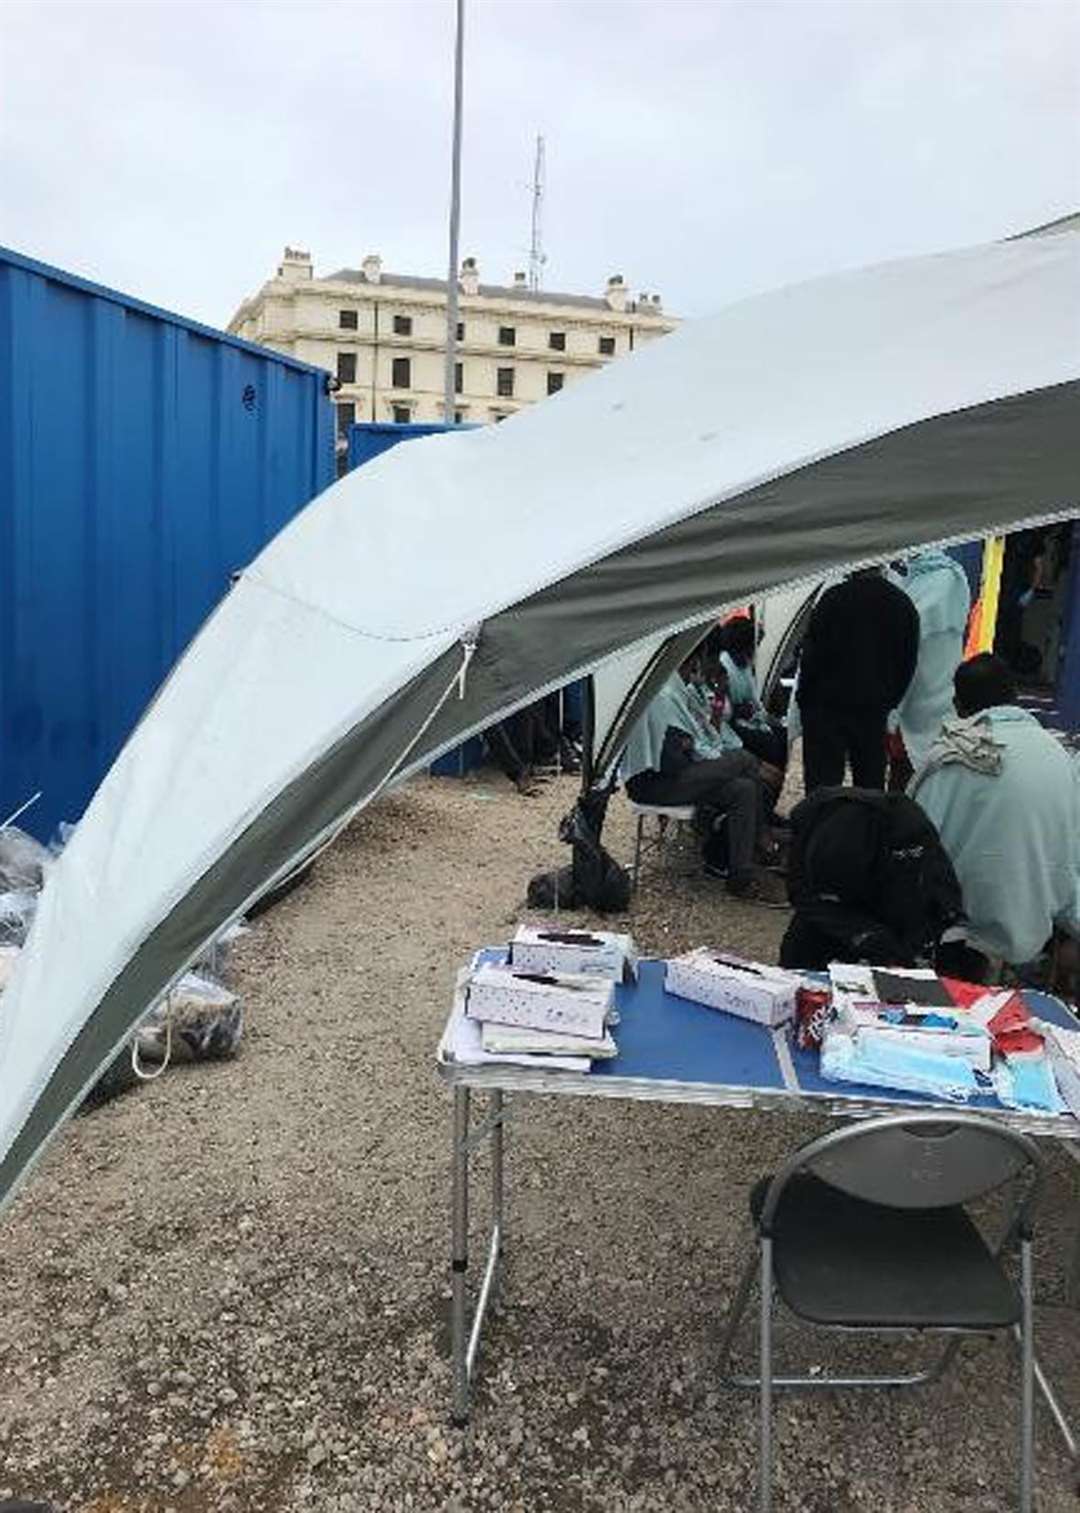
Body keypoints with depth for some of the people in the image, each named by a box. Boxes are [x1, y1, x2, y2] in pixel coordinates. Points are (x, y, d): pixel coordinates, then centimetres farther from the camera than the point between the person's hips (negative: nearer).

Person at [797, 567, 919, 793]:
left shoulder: (835, 598, -12)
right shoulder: (903, 604, 6)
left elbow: (813, 653, -11)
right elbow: (907, 665, 11)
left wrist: (804, 697, 0)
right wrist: (888, 702, 17)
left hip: (827, 707, -5)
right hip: (875, 710, 5)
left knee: (822, 783, -1)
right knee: (871, 784, 12)